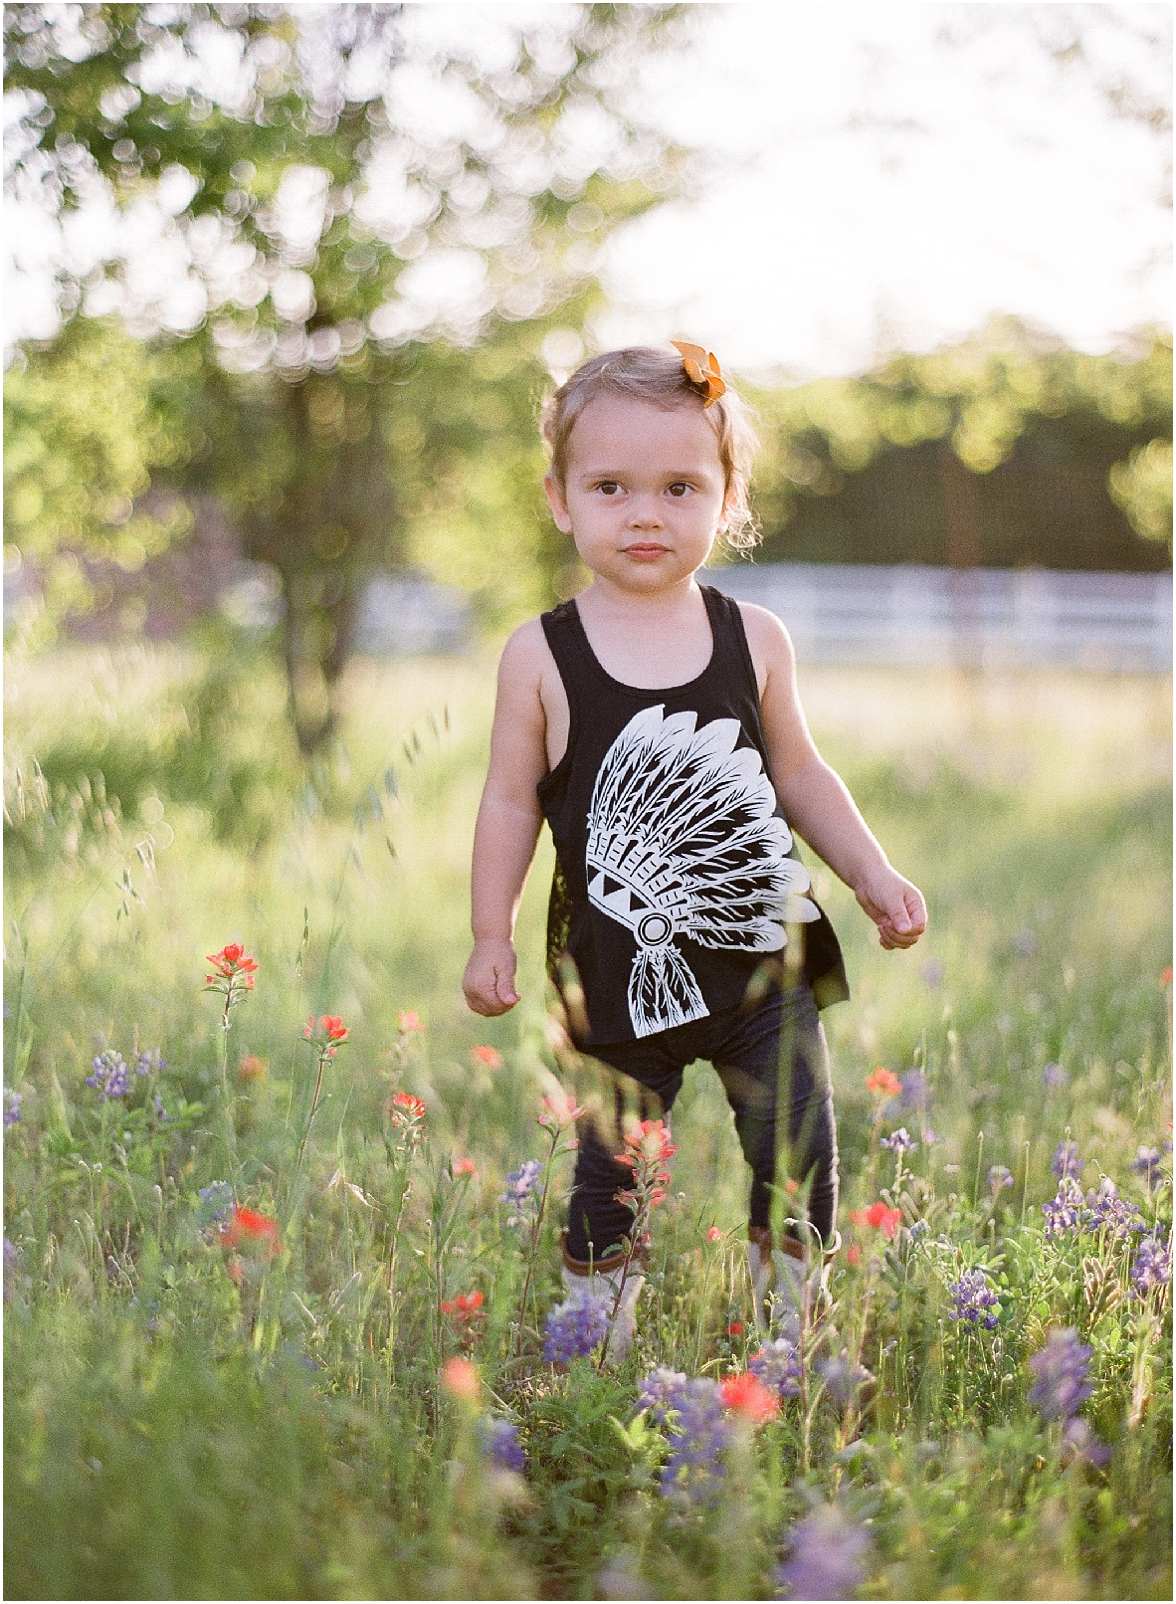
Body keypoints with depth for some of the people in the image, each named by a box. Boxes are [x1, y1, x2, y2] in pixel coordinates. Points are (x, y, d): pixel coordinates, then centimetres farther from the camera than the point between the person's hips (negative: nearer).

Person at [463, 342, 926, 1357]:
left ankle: (783, 1337, 22)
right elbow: (512, 799, 2)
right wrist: (492, 936, 2)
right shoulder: (542, 657, -5)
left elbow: (797, 771, 12)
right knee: (609, 1172, 6)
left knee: (803, 1165, 3)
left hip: (765, 958, 2)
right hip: (625, 969, -2)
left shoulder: (755, 639, 2)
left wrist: (871, 875, 7)